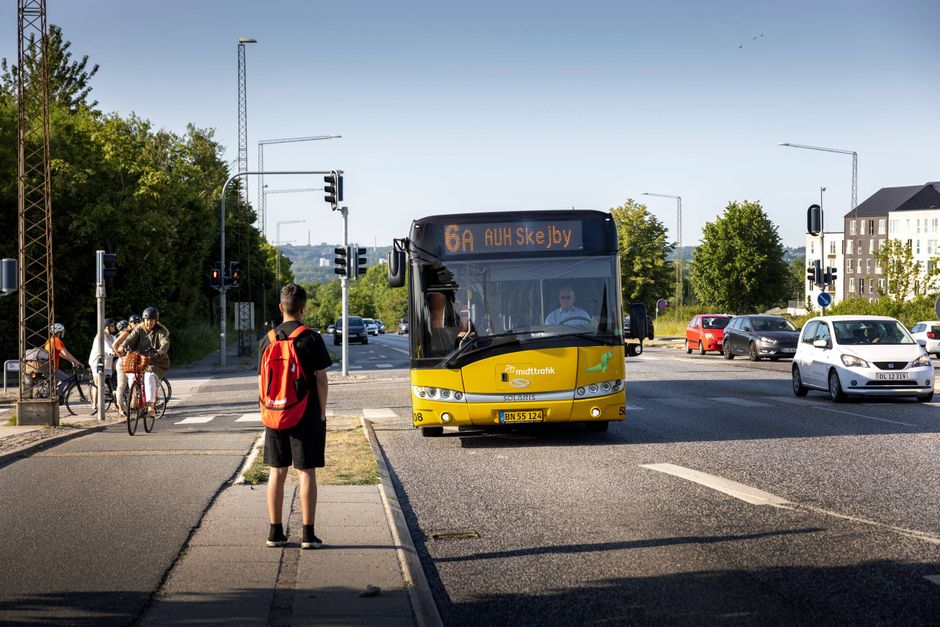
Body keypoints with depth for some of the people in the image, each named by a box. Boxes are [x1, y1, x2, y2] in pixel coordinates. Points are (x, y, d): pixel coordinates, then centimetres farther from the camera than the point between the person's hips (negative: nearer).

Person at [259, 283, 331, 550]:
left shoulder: (267, 340, 3)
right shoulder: (311, 339, -10)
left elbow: (263, 380, 8)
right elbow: (321, 379, -9)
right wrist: (322, 412, 1)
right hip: (307, 415, -4)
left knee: (277, 472, 10)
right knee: (306, 472, 0)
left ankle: (275, 532, 14)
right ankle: (308, 534, 0)